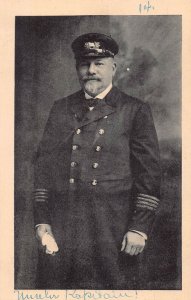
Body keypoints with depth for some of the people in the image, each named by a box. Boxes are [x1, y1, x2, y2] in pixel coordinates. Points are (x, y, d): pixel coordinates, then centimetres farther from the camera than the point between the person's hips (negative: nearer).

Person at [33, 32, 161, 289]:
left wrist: (140, 228, -8)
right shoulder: (60, 109, 11)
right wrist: (42, 221, 4)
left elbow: (149, 174, -2)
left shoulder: (135, 111, 1)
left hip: (114, 233, -2)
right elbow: (43, 166, 10)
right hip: (61, 232, 3)